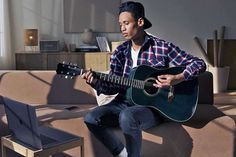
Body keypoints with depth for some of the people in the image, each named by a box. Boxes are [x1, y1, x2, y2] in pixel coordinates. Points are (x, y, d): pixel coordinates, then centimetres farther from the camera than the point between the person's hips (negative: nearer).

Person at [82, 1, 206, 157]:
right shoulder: (120, 52, 6)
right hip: (125, 102, 5)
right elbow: (114, 86, 6)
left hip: (153, 106, -5)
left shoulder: (162, 47, -6)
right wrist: (96, 82, -13)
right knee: (91, 118, -18)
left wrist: (177, 79, -21)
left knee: (127, 116, -36)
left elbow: (199, 64, -6)